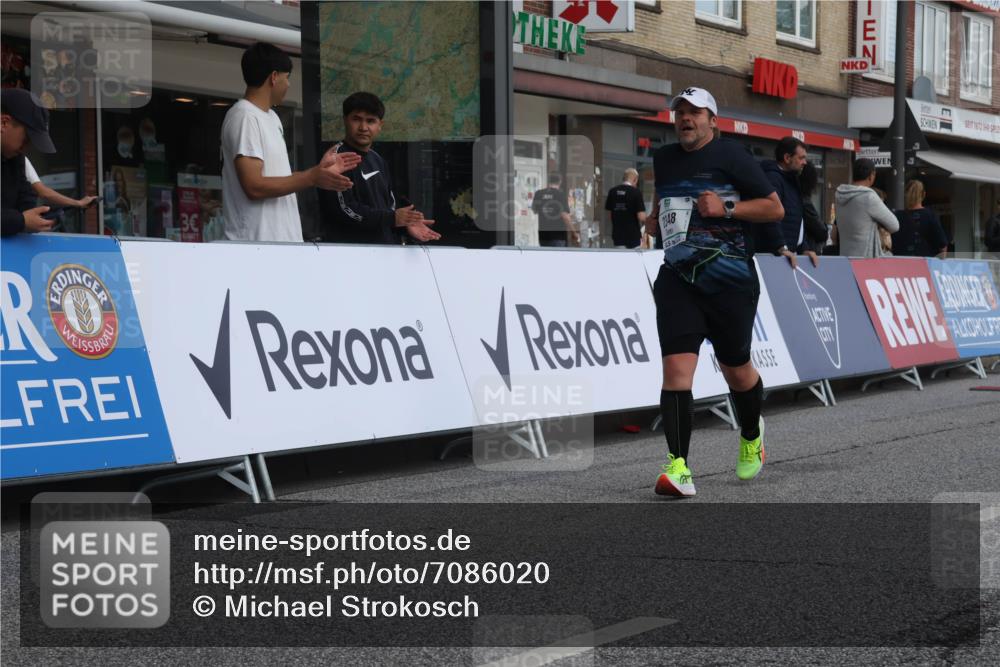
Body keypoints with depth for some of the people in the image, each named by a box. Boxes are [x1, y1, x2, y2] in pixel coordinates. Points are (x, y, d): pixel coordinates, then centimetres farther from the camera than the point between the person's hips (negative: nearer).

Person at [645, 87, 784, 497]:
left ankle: (751, 436, 42)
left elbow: (775, 208, -4)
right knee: (676, 365, -15)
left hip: (730, 282, -3)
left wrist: (727, 207, -15)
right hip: (677, 279, 3)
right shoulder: (663, 159, 14)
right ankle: (678, 467, -20)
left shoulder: (731, 155, -3)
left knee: (735, 370, 11)